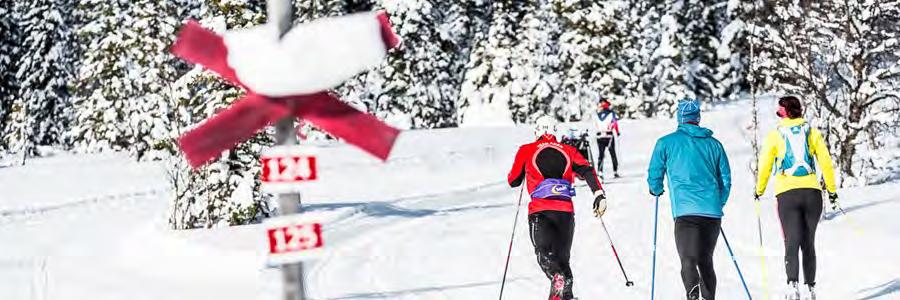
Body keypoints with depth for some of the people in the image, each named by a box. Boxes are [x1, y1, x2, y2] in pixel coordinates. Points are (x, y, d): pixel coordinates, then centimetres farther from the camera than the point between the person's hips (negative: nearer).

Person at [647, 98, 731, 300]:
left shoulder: (666, 143, 5)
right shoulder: (714, 144, 14)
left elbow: (654, 175, 7)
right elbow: (726, 179, 16)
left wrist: (656, 191, 29)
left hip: (686, 211, -3)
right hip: (713, 212, 4)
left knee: (688, 260, -8)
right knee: (705, 261, 17)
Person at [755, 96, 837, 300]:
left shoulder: (774, 135, 4)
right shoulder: (812, 132, 8)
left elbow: (765, 166, 4)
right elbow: (826, 162, 5)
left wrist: (759, 190, 18)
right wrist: (832, 190, 14)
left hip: (786, 193, -2)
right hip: (812, 191, 2)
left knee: (792, 242, -7)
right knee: (808, 243, 13)